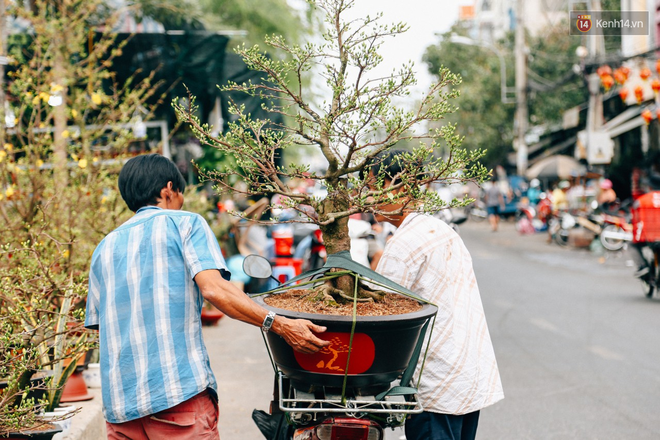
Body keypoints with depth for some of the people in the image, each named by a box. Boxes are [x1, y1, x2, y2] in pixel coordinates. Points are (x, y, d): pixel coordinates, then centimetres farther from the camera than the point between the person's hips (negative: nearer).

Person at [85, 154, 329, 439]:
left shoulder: (104, 248, 18)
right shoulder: (185, 223, 4)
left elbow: (99, 324, 17)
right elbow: (213, 288, -12)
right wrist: (280, 325, -12)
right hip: (179, 391, -5)